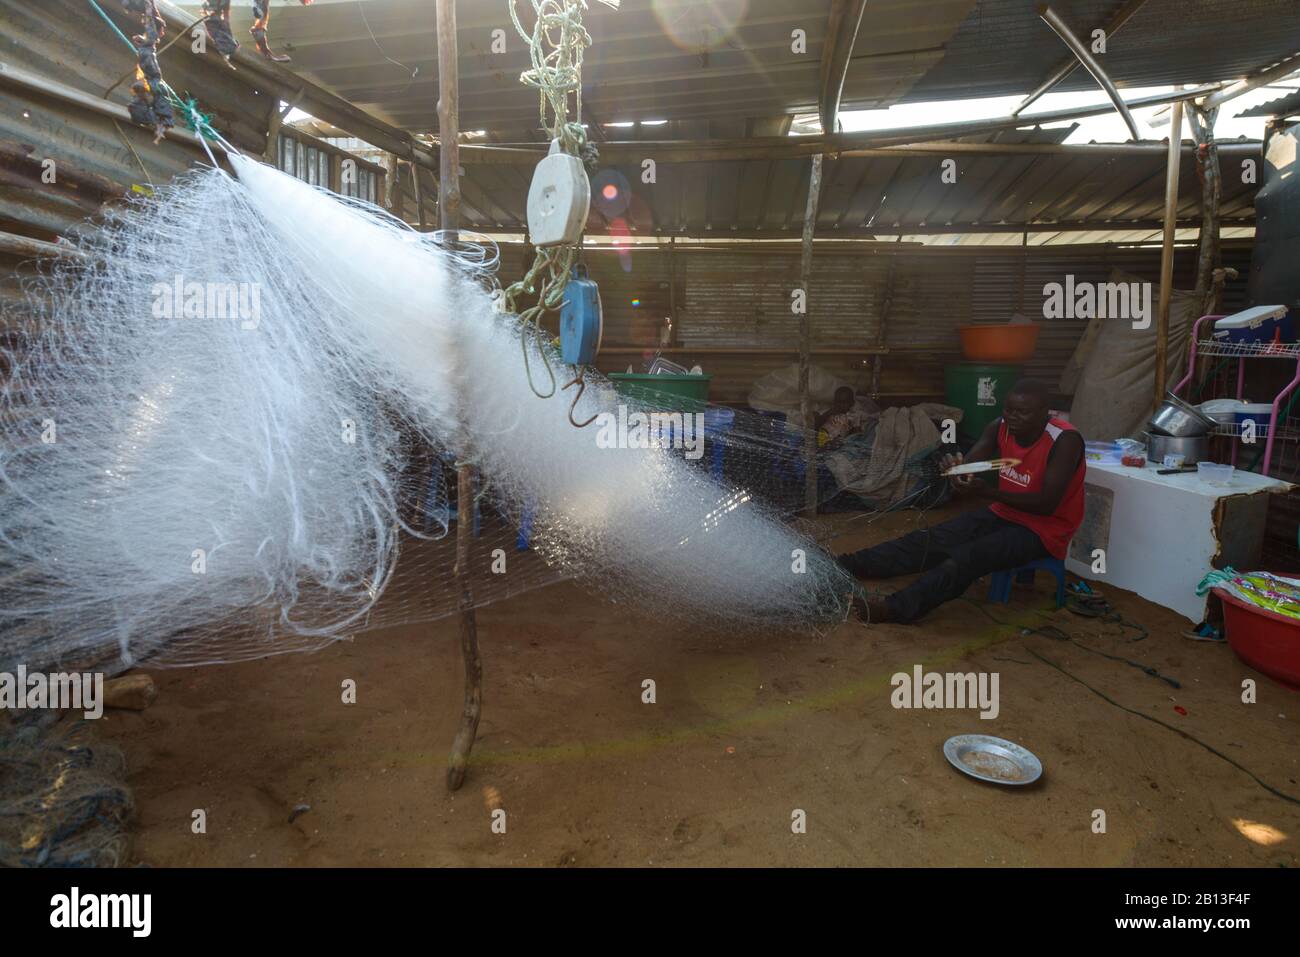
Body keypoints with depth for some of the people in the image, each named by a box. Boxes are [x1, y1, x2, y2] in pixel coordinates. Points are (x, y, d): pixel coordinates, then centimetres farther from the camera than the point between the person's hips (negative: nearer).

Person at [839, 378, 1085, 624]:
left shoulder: (1064, 440, -23)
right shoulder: (1001, 427, -4)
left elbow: (1047, 504, -28)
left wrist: (985, 491, -38)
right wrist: (955, 467, -34)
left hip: (1044, 528, -6)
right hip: (1003, 513, 6)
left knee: (969, 557, -30)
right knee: (929, 540, -10)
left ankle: (895, 608, -42)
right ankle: (844, 567, -16)